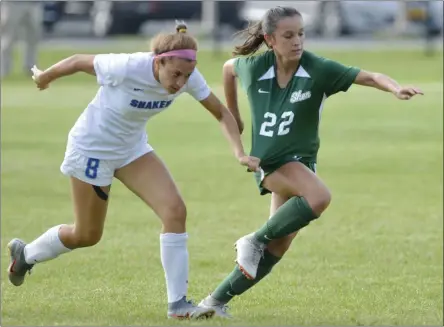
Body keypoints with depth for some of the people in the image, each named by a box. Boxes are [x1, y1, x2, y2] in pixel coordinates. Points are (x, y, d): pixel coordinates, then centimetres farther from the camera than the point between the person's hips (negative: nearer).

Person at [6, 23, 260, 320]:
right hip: (92, 148, -5)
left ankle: (178, 304, -8)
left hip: (132, 148, 5)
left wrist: (240, 153, -24)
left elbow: (221, 113, -9)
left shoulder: (188, 77, -20)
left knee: (175, 211, -15)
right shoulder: (126, 68, -35)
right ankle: (25, 253, 39)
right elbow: (79, 61, -17)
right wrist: (45, 77, 2)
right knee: (87, 235, 8)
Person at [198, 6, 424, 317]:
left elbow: (369, 77, -25)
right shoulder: (254, 68, -11)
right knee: (319, 197, -31)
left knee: (277, 247, 2)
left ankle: (217, 300, 15)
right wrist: (232, 115, 22)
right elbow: (229, 67, 14)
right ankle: (256, 240, -14)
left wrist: (396, 88, -46)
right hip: (269, 162, -3)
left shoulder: (318, 70, -14)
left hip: (300, 161, 3)